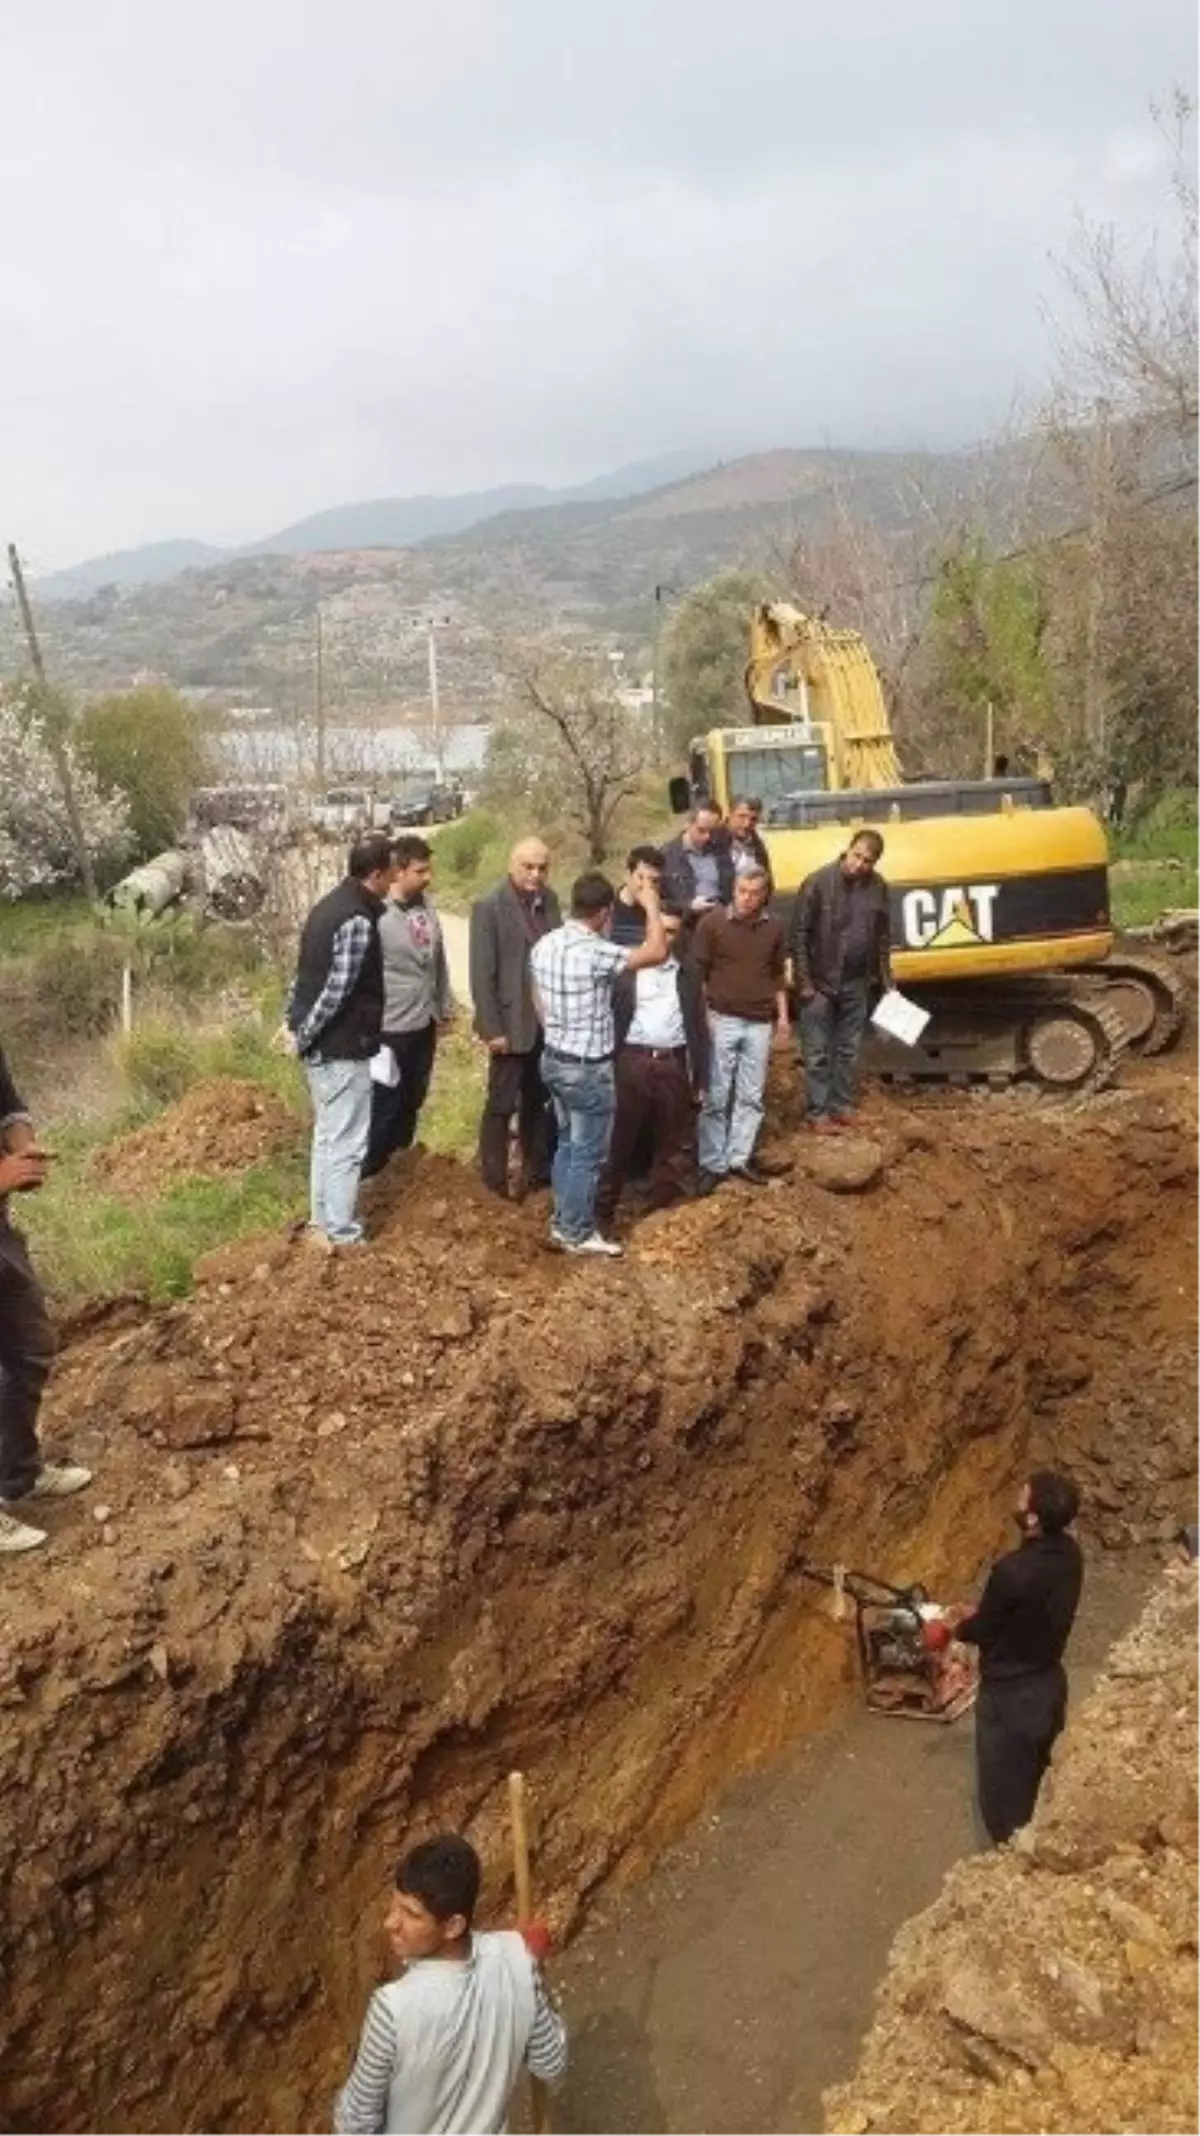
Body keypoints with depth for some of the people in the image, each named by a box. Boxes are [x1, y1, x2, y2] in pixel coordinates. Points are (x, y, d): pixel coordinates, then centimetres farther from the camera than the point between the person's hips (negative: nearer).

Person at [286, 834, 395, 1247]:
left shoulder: (331, 903, 10)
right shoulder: (358, 920, -21)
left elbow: (307, 972, 13)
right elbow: (337, 990, -24)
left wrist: (298, 1026, 14)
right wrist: (304, 1035, -14)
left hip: (322, 1045, 10)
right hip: (344, 1047, -10)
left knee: (327, 1136, 19)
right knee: (347, 1144, -1)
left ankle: (323, 1219, 29)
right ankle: (342, 1234, 5)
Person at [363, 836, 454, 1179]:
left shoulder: (427, 905, 2)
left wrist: (445, 1006, 17)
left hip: (424, 1025, 7)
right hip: (389, 1029, -7)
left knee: (413, 1101, 18)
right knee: (384, 1106, 3)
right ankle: (368, 1171, 17)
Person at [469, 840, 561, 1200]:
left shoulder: (549, 900, 7)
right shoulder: (489, 907, -12)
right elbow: (482, 974, -14)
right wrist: (492, 1029, -16)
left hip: (548, 1022, 6)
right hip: (512, 1024, -6)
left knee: (538, 1103, 17)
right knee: (501, 1105, 4)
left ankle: (538, 1172, 29)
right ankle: (494, 1183, 13)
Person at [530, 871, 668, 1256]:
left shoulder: (544, 945, 0)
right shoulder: (595, 952, -25)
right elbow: (657, 952, -23)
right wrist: (652, 906, -9)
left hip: (554, 1059, 8)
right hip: (588, 1068, -8)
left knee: (567, 1144, 21)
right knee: (588, 1153, 6)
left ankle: (563, 1220, 31)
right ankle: (577, 1234, 16)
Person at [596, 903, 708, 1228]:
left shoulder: (688, 972, 9)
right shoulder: (626, 968, 1)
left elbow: (698, 1025, 10)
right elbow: (610, 1017, -1)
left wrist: (700, 1077, 6)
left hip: (673, 1063, 3)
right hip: (633, 1061, -3)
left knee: (671, 1139, 9)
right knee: (620, 1137, 1)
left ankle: (659, 1207, 20)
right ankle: (603, 1208, 10)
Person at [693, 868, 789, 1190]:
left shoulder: (774, 927, 5)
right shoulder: (712, 922, -6)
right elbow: (698, 972, -3)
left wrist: (782, 1014, 12)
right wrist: (703, 1014, -9)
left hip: (760, 1023, 3)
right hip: (722, 1020, -3)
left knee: (751, 1096, 7)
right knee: (716, 1097, -1)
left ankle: (739, 1159, 17)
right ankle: (712, 1164, 6)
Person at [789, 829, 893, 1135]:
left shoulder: (877, 887, -2)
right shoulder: (818, 883, -16)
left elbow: (882, 935, 10)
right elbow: (799, 934, -13)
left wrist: (885, 976, 10)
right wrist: (803, 981, -15)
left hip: (857, 983, 5)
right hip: (820, 982, -4)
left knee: (849, 1050, 15)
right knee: (818, 1052, 4)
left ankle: (843, 1105, 27)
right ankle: (817, 1112, 13)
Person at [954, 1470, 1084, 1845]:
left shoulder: (1013, 1571, -32)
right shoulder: (1068, 1552, -8)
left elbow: (983, 1633, -16)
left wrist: (959, 1627, 5)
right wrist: (982, 1614, 13)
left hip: (1011, 1694, -8)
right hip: (1049, 1682, 8)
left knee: (1003, 1795, 12)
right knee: (1036, 1783, 26)